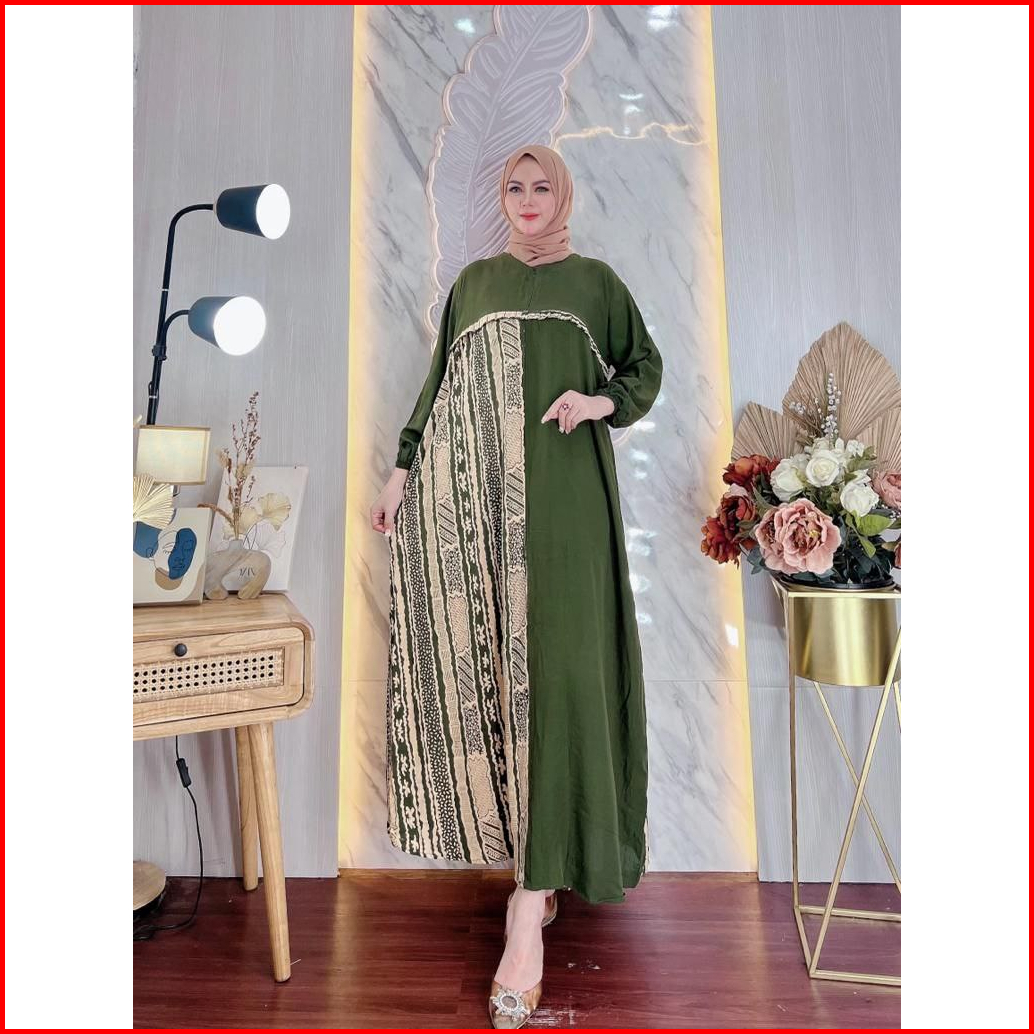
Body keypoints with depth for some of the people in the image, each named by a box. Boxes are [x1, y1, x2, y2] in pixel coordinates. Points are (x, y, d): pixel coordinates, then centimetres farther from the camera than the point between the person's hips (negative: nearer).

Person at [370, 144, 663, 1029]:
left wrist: (599, 401, -4)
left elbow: (646, 368, 18)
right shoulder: (473, 282, 22)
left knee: (552, 665, -12)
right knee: (479, 661, 1)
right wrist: (404, 469, 10)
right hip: (469, 487, 3)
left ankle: (532, 902, -7)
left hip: (560, 485, -2)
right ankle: (520, 848, 20)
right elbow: (438, 383, 19)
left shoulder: (596, 280, 16)